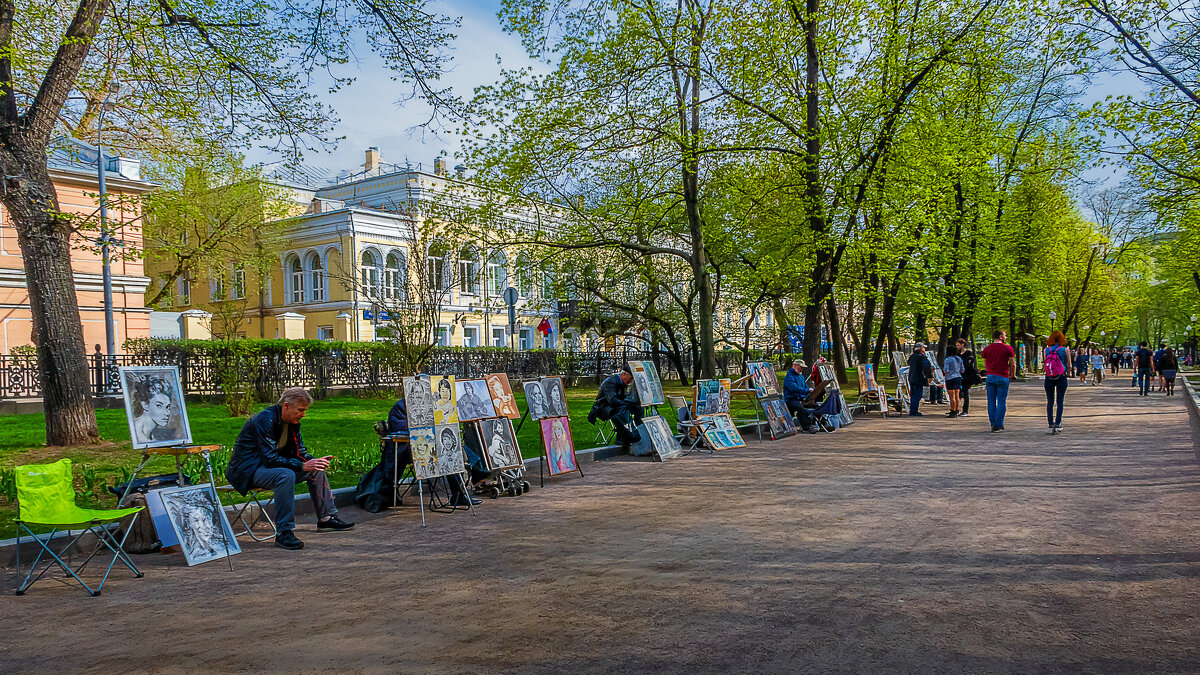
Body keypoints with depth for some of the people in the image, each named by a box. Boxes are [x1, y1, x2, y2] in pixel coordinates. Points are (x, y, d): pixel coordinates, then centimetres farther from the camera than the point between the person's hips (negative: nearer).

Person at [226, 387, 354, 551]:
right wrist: (303, 466, -33)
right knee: (286, 475, -37)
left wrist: (314, 461, -13)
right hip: (247, 471, -9)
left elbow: (299, 451, 8)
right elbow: (271, 458, -30)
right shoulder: (265, 420, -25)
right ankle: (284, 533, -33)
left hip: (269, 465, 9)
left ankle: (326, 518, 14)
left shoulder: (292, 421, 2)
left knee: (316, 470, 5)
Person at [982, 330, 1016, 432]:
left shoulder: (986, 349, 7)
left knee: (991, 402, 8)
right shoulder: (1008, 349, -3)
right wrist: (1012, 376, 11)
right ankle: (998, 425, -2)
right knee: (1001, 402, 1)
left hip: (990, 377, 4)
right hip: (1003, 378, -4)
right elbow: (1013, 364, -2)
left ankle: (993, 424, 9)